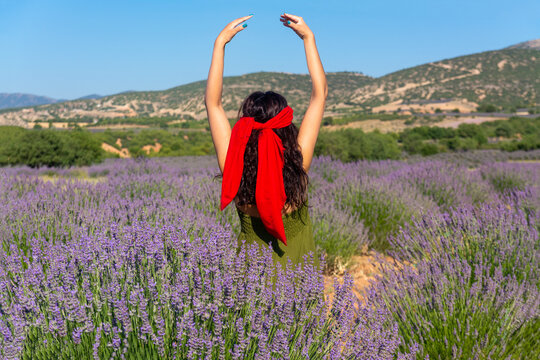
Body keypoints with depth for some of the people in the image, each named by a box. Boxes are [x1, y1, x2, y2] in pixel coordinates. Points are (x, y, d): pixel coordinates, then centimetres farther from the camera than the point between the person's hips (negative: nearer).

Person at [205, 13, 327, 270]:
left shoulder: (233, 168, -17)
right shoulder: (298, 163, -19)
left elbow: (212, 102, -7)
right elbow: (320, 94, -9)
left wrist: (220, 43, -4)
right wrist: (308, 38, -4)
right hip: (299, 268, -1)